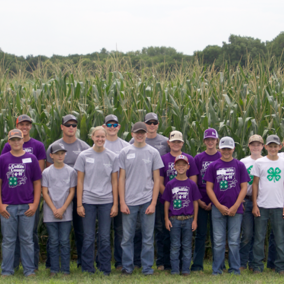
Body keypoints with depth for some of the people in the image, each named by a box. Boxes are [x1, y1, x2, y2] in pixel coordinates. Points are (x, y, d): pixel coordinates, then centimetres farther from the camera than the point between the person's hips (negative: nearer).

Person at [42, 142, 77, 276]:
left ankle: (65, 270, 4)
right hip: (50, 213, 0)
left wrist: (62, 209, -6)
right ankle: (54, 270, 8)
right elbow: (45, 192, 2)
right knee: (53, 242, 3)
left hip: (66, 213, 0)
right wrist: (54, 210, -7)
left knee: (65, 241, 0)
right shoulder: (46, 172, 6)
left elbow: (72, 192, 3)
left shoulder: (71, 171, 6)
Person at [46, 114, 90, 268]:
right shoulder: (53, 147, 6)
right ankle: (51, 264, 10)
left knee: (81, 230, 5)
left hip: (79, 194, 0)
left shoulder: (84, 147, 6)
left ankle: (83, 262, 14)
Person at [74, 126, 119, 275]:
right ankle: (87, 271, 12)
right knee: (88, 238, 3)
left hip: (106, 202, 1)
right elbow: (80, 181, 3)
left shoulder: (112, 157, 5)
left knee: (105, 238, 5)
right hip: (88, 201, -1)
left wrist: (115, 204, 2)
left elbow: (114, 182, 7)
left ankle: (105, 271, 14)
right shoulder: (84, 156, 2)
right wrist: (79, 204, -1)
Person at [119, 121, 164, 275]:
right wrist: (122, 202, -1)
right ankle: (127, 267, 14)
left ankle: (147, 268, 11)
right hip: (129, 201, 0)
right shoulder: (125, 152, 6)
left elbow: (156, 180, 6)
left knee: (148, 238, 2)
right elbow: (121, 179, 6)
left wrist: (153, 203, -2)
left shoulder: (153, 153, 6)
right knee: (127, 237, 3)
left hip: (147, 201, 0)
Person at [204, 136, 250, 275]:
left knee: (234, 241, 3)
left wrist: (235, 207, -7)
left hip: (236, 210, 0)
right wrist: (219, 206, -6)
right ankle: (217, 270, 10)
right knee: (218, 241, 3)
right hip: (218, 209, 0)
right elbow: (209, 187, 3)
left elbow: (244, 187, 3)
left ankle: (235, 270, 11)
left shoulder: (240, 166, 6)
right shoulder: (213, 166, 5)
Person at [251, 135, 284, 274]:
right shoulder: (259, 163, 4)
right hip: (262, 205, -1)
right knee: (259, 237, 3)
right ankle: (257, 266, 11)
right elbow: (255, 184, 5)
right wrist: (255, 205, -1)